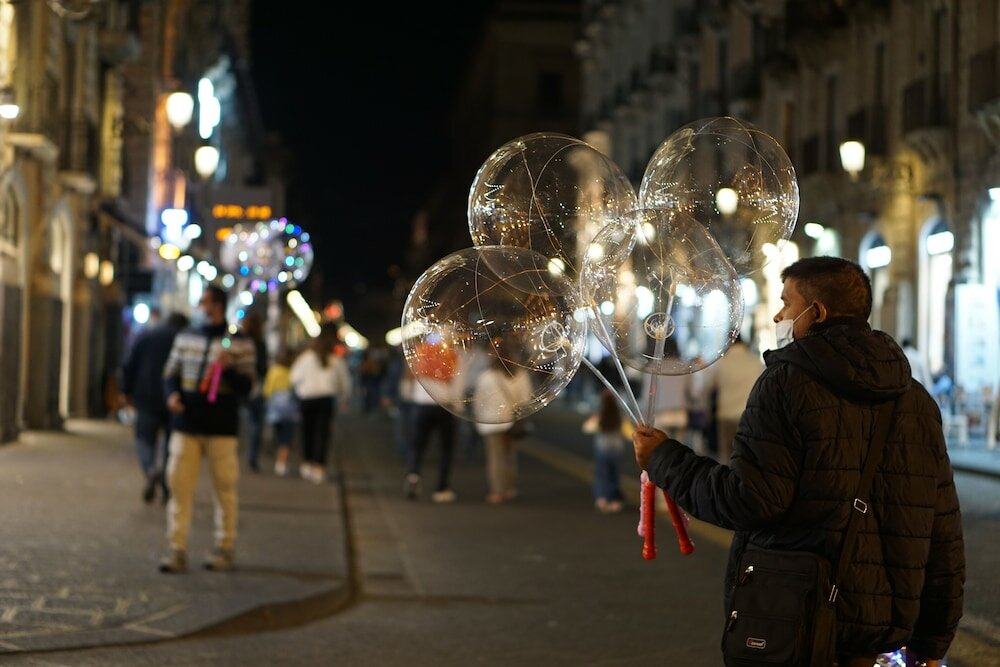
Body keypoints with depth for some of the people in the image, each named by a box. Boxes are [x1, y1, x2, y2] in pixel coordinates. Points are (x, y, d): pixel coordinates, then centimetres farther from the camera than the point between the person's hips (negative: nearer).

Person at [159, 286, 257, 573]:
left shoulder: (240, 344, 0)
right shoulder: (185, 337, 12)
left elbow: (246, 387, -3)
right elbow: (171, 373, 17)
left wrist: (229, 368, -22)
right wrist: (172, 394, -4)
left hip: (221, 429, -3)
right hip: (186, 424, 3)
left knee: (225, 487, 3)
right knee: (179, 485, -3)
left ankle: (225, 548, 14)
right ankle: (178, 550, -2)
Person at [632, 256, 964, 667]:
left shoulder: (787, 382, -8)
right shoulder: (918, 402, 11)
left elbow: (749, 500, -17)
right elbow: (944, 532, 10)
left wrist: (665, 461, -3)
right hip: (877, 630, 6)